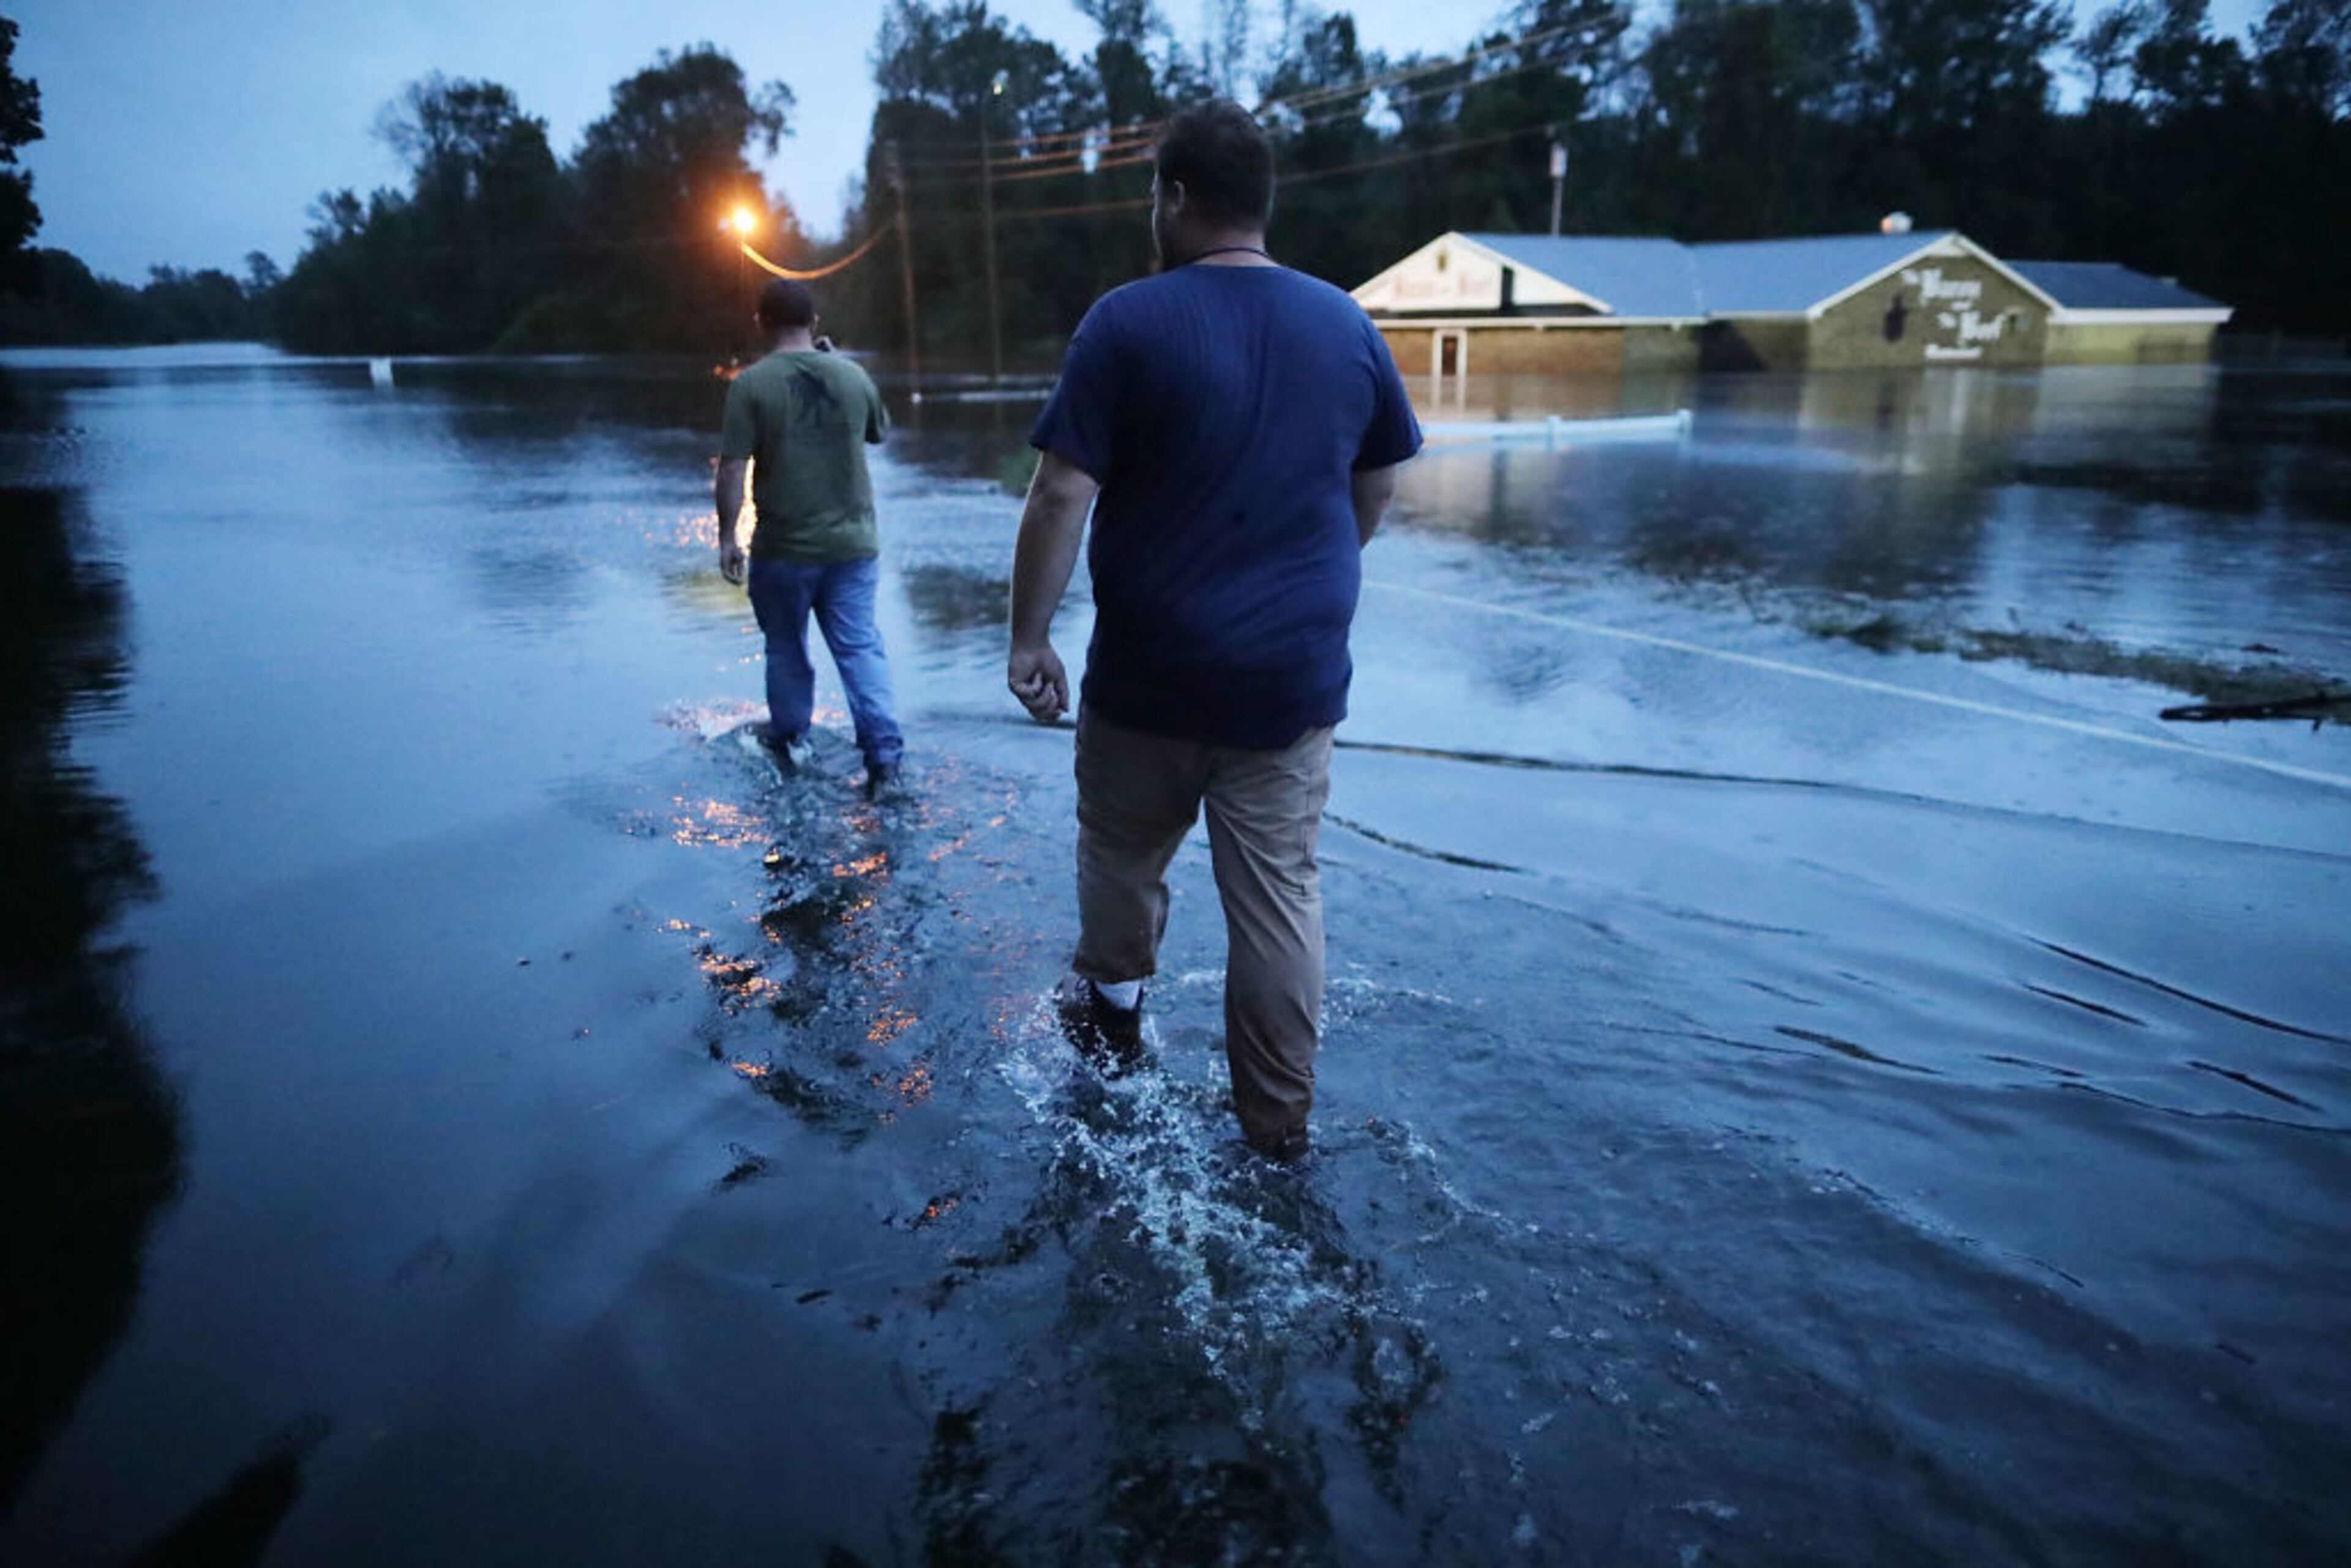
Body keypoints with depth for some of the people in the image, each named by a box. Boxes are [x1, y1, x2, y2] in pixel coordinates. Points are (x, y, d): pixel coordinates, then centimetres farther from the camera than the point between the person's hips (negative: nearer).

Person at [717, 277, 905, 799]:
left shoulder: (752, 384, -9)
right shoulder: (852, 376, 1)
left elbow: (732, 468, -13)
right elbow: (880, 432, 20)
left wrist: (727, 536, -3)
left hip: (783, 549, -2)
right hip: (853, 543, 2)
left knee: (786, 648, 16)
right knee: (861, 647, 4)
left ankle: (791, 739, 33)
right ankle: (885, 755, -4)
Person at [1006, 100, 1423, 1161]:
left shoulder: (1129, 320, -9)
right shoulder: (1348, 326, 4)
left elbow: (1061, 496, -14)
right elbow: (1377, 488, 14)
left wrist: (1028, 640, -6)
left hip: (1152, 667, -2)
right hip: (1295, 670, 3)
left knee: (1123, 855, 21)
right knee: (1281, 888, 9)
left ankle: (1110, 1011, 43)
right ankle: (1279, 1123, 18)